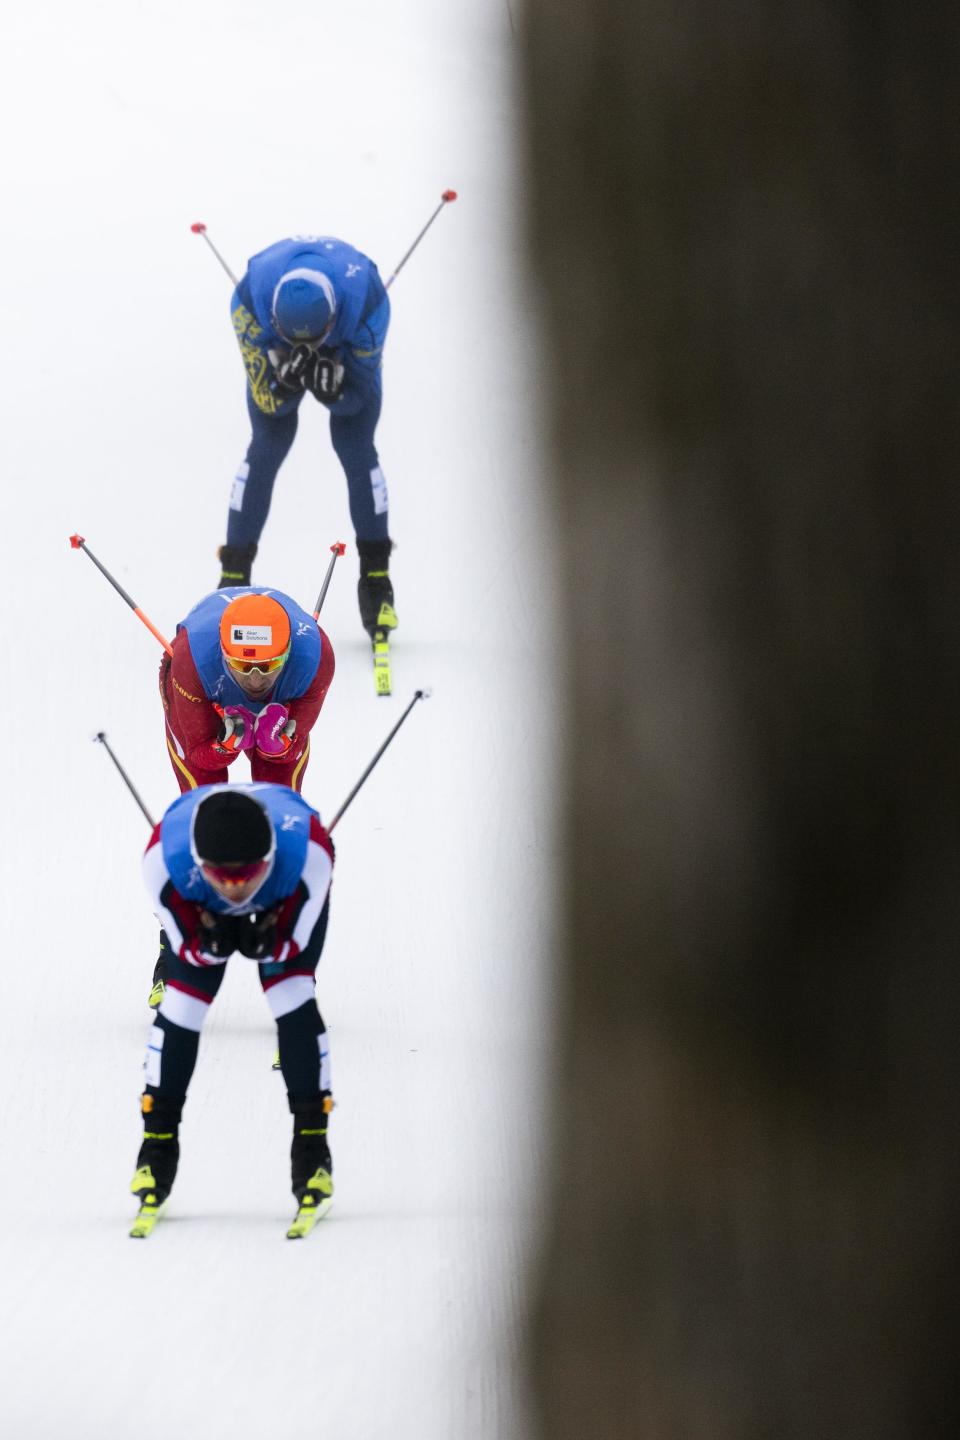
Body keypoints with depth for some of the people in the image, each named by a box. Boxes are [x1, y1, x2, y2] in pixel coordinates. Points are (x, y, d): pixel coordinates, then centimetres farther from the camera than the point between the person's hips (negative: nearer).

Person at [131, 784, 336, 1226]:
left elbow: (296, 940, -27)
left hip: (287, 903, -1)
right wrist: (211, 944, -41)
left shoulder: (309, 852, -45)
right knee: (183, 997, -11)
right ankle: (158, 1145, 5)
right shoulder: (165, 858, -43)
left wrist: (265, 944, -39)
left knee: (292, 994, -17)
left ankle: (312, 1150, -6)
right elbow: (186, 945, -27)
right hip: (201, 911, 1)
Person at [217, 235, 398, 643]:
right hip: (274, 351, 0)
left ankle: (376, 579, 0)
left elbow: (360, 397, -26)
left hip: (347, 354, 0)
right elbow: (265, 398, -27)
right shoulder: (250, 300, -39)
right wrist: (284, 383, -49)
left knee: (356, 450, -11)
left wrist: (332, 389, -47)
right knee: (267, 448, -11)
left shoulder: (365, 300, -40)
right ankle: (233, 577, -4)